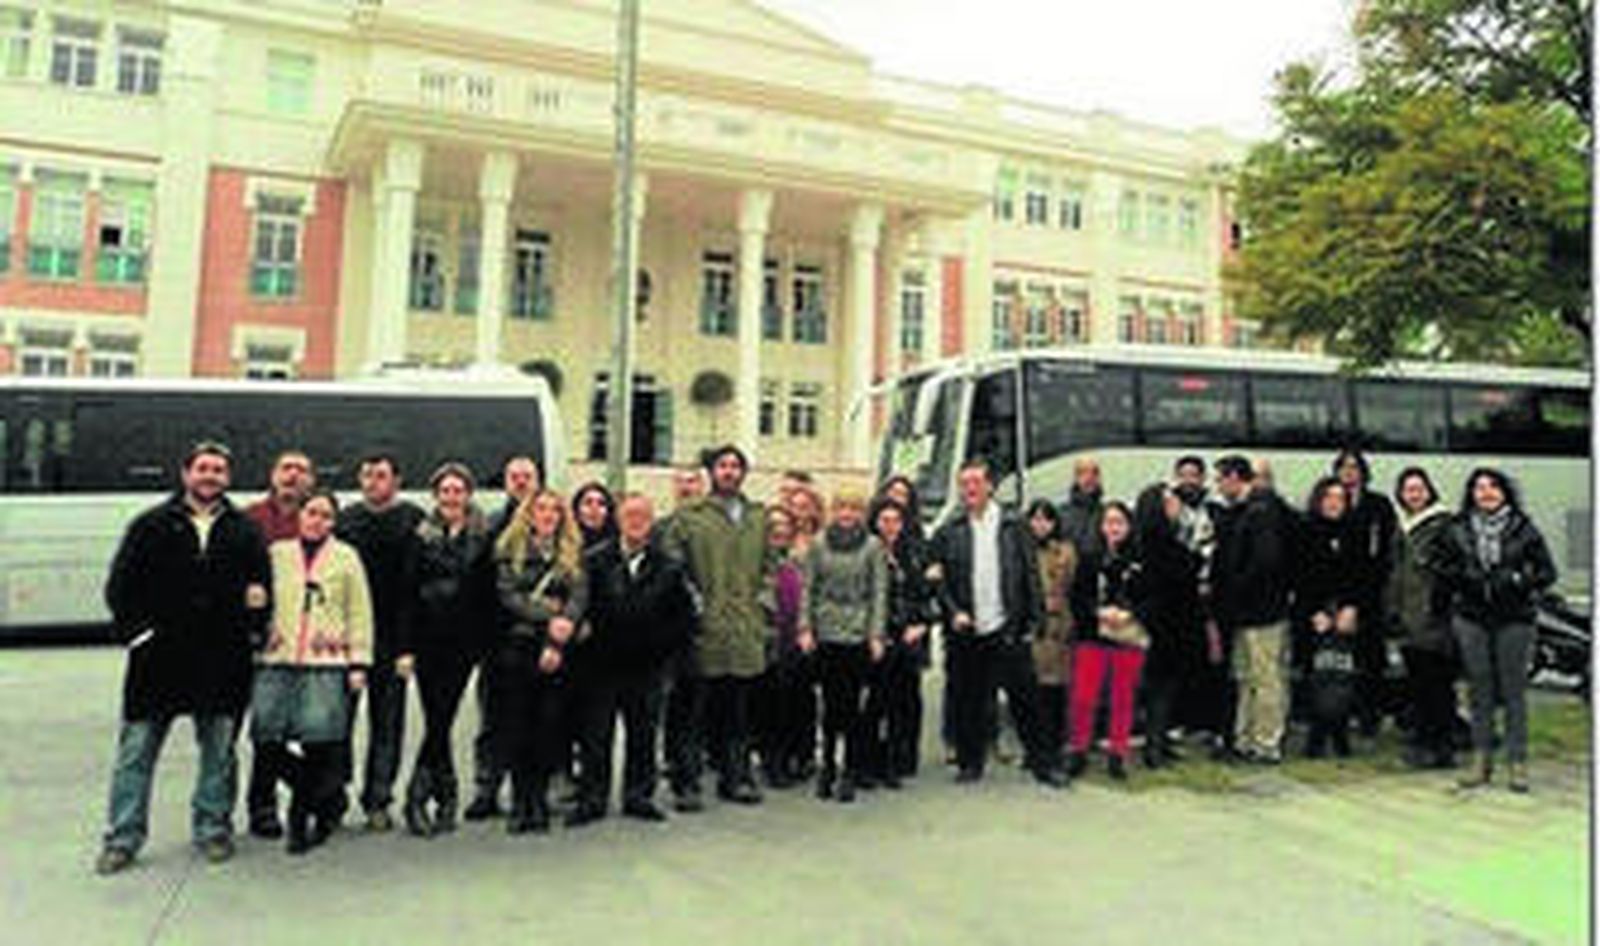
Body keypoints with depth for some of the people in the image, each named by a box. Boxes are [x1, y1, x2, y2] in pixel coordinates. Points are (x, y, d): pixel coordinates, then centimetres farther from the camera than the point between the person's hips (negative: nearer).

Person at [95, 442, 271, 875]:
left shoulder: (245, 531, 7)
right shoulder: (152, 525, 4)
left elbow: (263, 585, 11)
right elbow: (119, 586, 3)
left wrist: (252, 632, -1)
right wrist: (137, 632, -6)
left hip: (223, 661, 1)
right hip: (159, 657, -1)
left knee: (219, 750, 9)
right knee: (136, 751, 4)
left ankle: (213, 829, 21)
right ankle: (122, 839, 14)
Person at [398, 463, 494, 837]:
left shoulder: (483, 539, 6)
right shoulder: (422, 537, 5)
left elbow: (489, 595, 5)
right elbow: (407, 594, 2)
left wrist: (485, 642, -2)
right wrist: (406, 647, -4)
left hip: (463, 643, 0)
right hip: (428, 642, 0)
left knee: (441, 719, 0)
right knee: (437, 719, -4)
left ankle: (418, 797, 12)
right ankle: (446, 796, 8)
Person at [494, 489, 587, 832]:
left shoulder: (573, 552, 11)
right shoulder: (510, 550, 7)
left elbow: (579, 597, 1)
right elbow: (509, 595, -4)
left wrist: (558, 639, -12)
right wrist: (549, 619, -16)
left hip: (557, 650, 1)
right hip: (516, 647, -1)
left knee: (549, 725, 0)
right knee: (517, 725, 0)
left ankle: (539, 800, 10)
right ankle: (520, 801, 9)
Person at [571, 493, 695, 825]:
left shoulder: (667, 566, 2)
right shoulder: (594, 561, -2)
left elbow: (684, 614, 6)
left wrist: (663, 646, -1)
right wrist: (593, 643, -7)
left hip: (646, 667, 1)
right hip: (603, 665, -1)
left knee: (643, 734, 9)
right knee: (596, 735, 5)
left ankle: (638, 796, 21)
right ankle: (591, 799, 16)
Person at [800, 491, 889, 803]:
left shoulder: (873, 546, 2)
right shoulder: (819, 544, 6)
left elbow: (879, 593, 1)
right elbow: (808, 588, 7)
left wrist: (877, 634, -5)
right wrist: (805, 627, -1)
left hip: (859, 634, -1)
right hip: (826, 633, 1)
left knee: (852, 702, 0)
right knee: (831, 701, 4)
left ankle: (850, 772, 11)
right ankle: (828, 764, 19)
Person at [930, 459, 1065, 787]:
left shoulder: (1013, 527, 5)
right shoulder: (948, 533, 5)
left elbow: (1031, 577, 5)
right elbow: (939, 583, 4)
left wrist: (1032, 621, -1)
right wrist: (954, 612, -10)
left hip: (1007, 631, 0)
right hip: (966, 634, 1)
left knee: (1025, 700, 4)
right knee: (968, 702, 7)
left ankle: (1044, 763, 15)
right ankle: (969, 763, 22)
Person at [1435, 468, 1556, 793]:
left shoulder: (1523, 529, 1)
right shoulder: (1457, 530, 5)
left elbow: (1547, 571, 3)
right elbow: (1443, 567, 13)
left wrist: (1517, 581, -11)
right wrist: (1464, 578, -3)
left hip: (1514, 619, -2)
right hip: (1471, 618, 2)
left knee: (1513, 690, 0)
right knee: (1479, 690, 6)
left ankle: (1518, 763, 9)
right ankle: (1482, 760, 15)